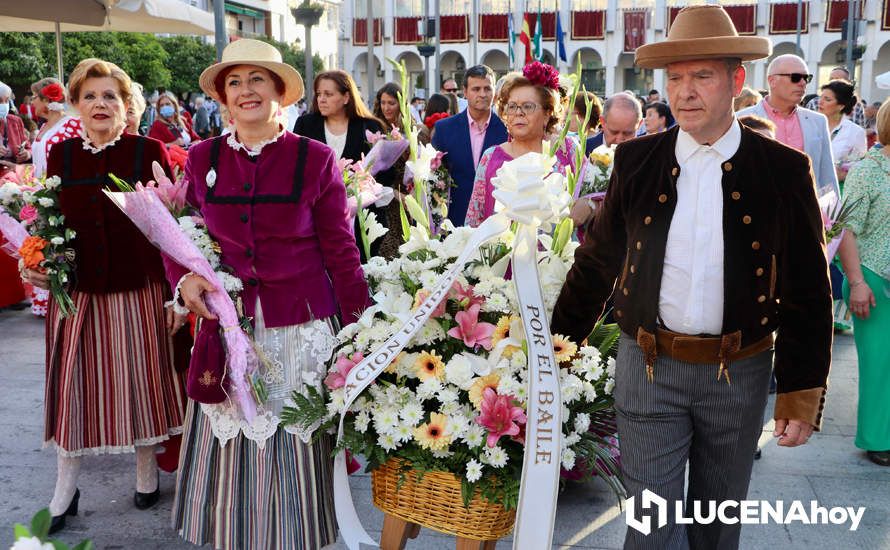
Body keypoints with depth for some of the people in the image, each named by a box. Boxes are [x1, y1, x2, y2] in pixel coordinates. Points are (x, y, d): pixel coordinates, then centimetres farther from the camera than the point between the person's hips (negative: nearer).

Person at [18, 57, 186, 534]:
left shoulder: (149, 152, -5)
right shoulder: (60, 155, 4)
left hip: (138, 290, -2)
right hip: (76, 290, 3)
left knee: (139, 380, 9)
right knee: (73, 384, 9)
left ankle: (147, 471, 31)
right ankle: (65, 489, 25)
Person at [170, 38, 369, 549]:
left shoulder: (316, 158, -3)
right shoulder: (203, 158, 5)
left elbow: (341, 251, -3)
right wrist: (185, 276, -7)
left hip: (302, 328, -2)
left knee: (295, 458, 7)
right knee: (230, 451, 10)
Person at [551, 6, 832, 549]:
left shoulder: (784, 170, -6)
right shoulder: (636, 160, -2)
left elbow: (808, 293, -2)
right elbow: (597, 260, 6)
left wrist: (803, 394, -4)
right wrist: (560, 342, 8)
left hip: (740, 374, 0)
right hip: (648, 367, 0)